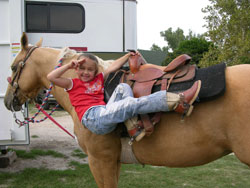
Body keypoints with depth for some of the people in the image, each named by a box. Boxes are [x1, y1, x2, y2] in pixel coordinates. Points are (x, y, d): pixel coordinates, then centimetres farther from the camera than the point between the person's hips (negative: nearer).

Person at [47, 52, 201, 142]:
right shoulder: (73, 84, 15)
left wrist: (128, 55, 20)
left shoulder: (99, 79, 29)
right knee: (132, 103, -23)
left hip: (106, 112, 7)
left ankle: (134, 130, -25)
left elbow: (114, 67, 28)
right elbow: (51, 77, 4)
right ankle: (179, 102, -32)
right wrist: (69, 65, 3)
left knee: (123, 87, -10)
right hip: (92, 117, -7)